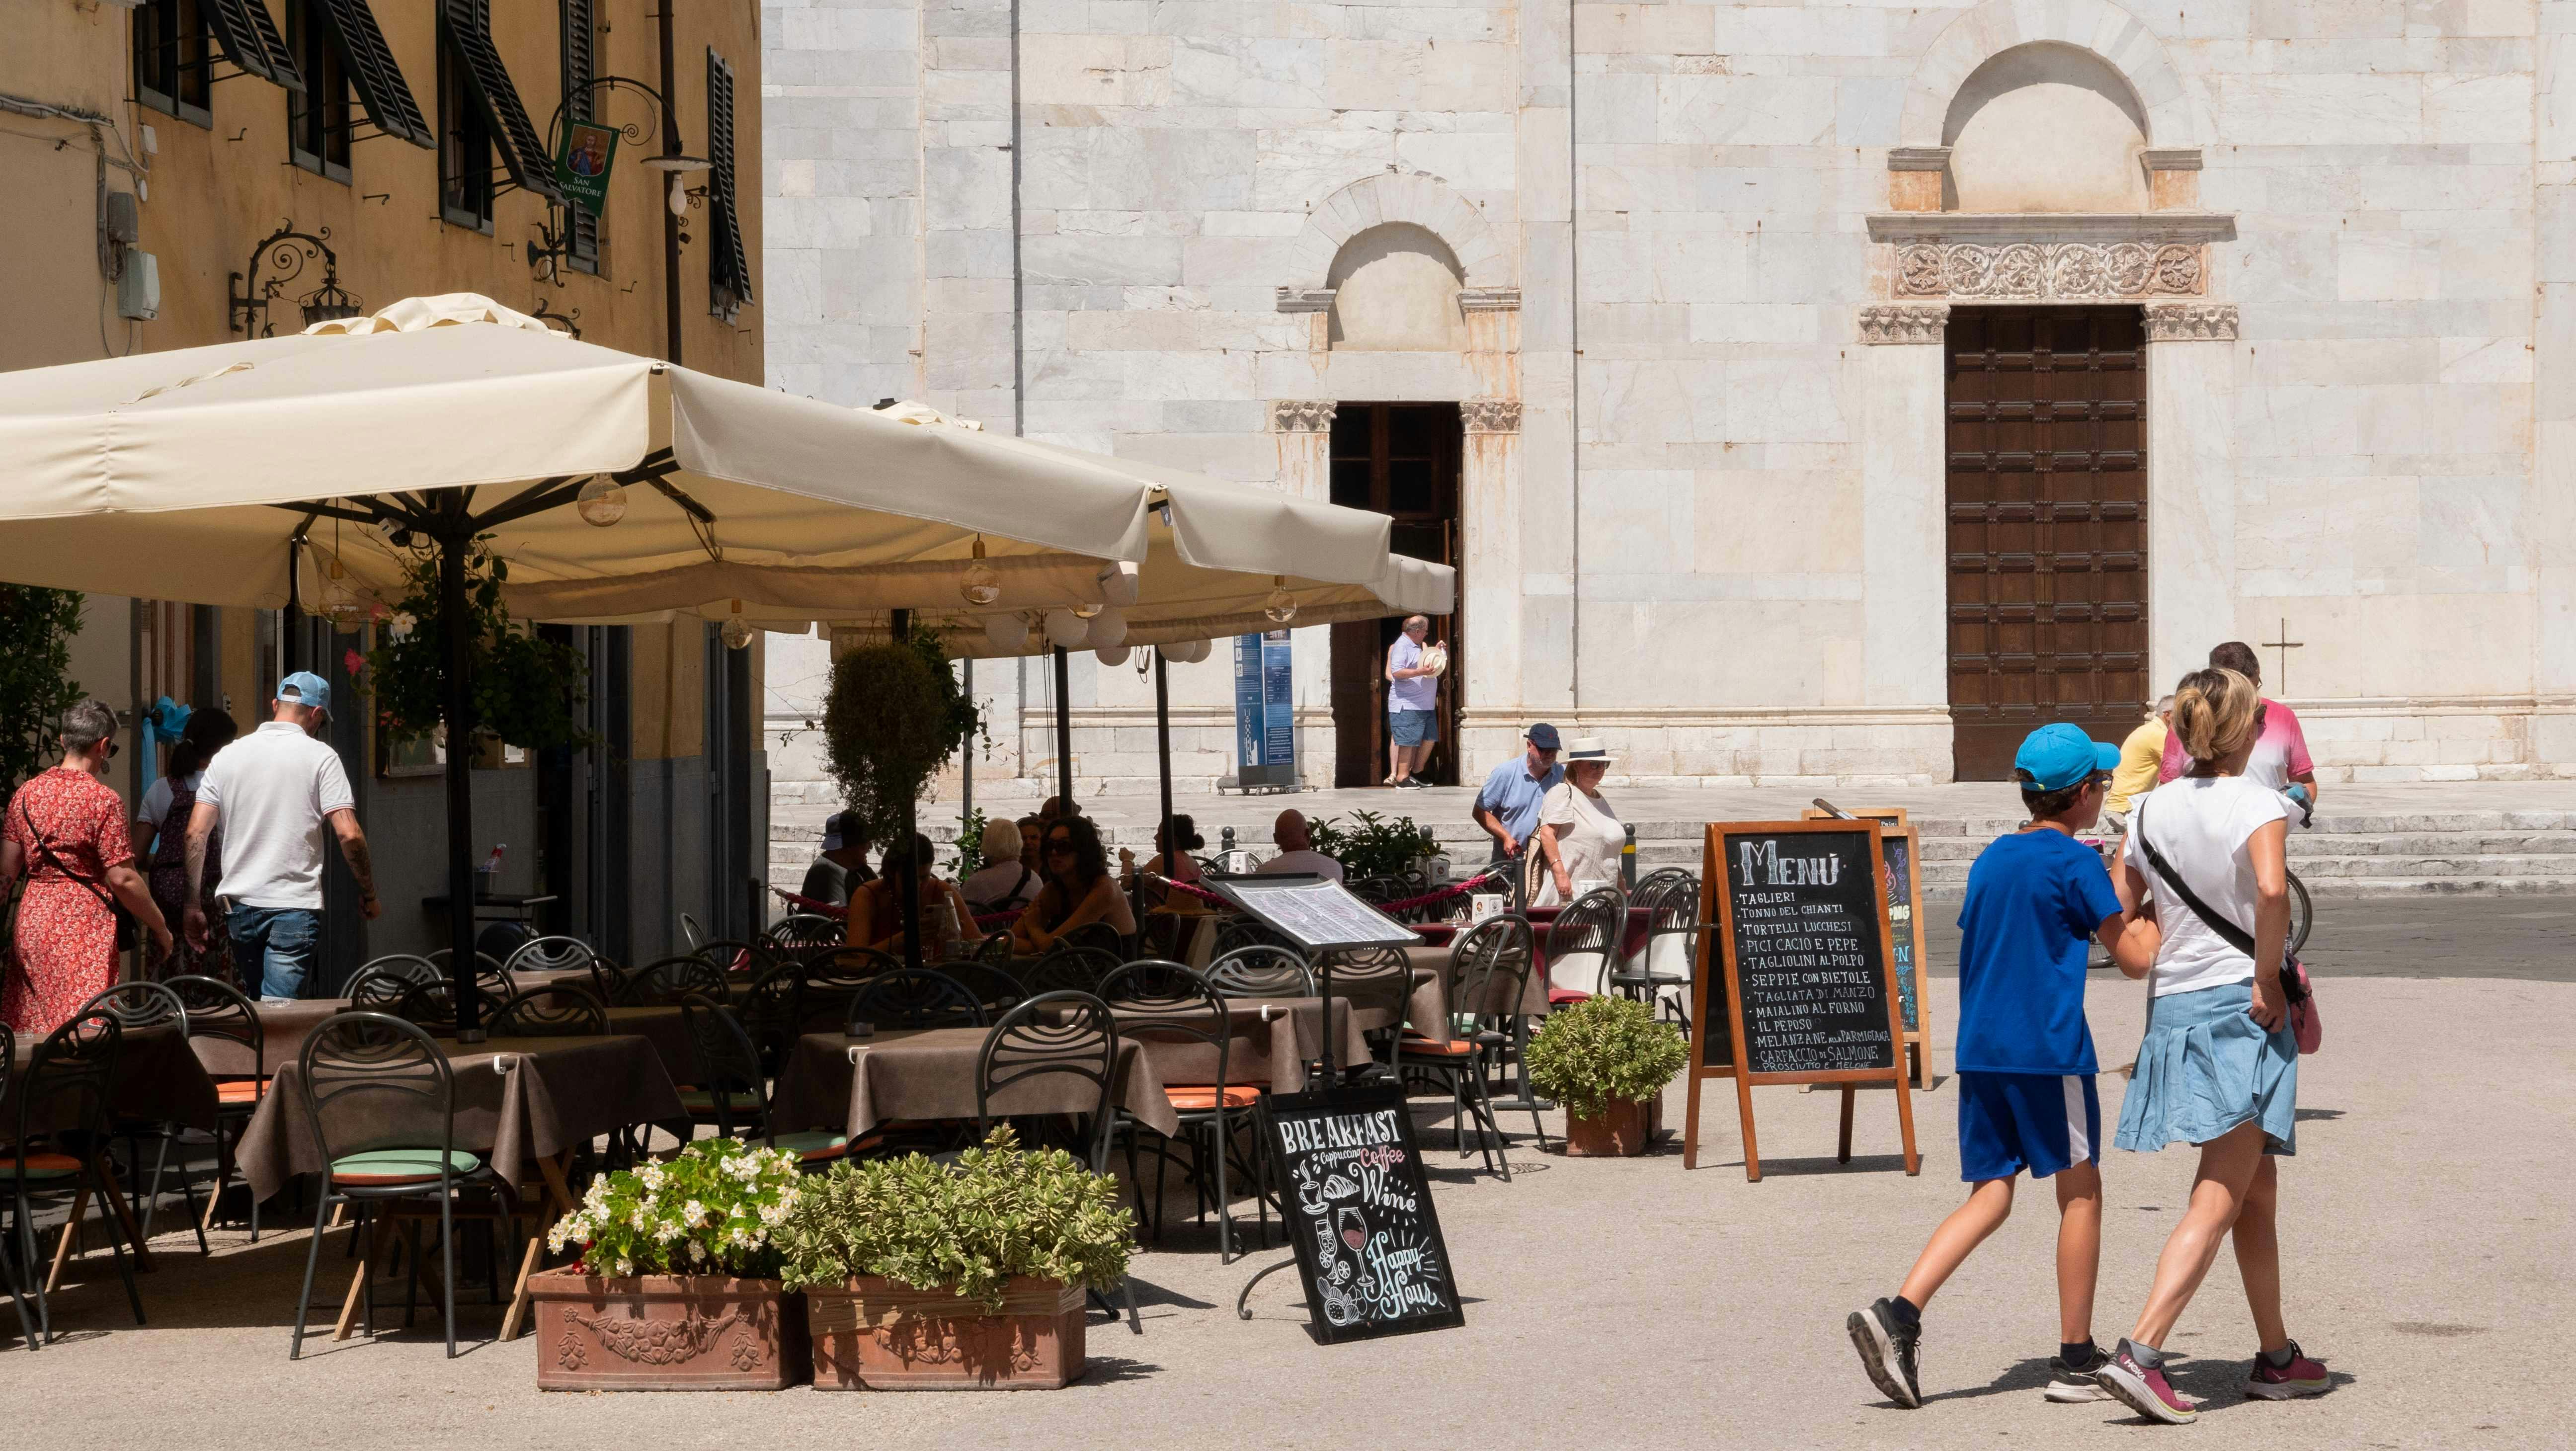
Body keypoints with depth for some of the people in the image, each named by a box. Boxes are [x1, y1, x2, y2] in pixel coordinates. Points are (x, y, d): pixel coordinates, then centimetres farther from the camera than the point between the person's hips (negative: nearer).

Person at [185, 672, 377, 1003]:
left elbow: (196, 833, 4)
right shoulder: (320, 756, -3)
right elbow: (349, 834, -11)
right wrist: (369, 895, 2)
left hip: (239, 904, 4)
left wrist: (194, 906, 8)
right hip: (295, 905, -4)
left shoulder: (227, 756, 8)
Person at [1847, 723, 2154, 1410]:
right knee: (2081, 1193, 7)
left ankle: (1897, 1315, -11)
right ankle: (2075, 1360, 10)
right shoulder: (2075, 862, -9)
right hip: (2050, 1050, -6)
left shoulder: (1991, 859, 12)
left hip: (1980, 1048, 7)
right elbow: (2135, 954, -7)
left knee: (1990, 1196, 8)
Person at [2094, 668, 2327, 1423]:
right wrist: (2268, 979, -17)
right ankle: (2139, 1353, -21)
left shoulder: (2151, 810, 8)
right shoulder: (2257, 803, -8)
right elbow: (2272, 886, -27)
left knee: (2258, 1189, 19)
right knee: (2218, 1200, -8)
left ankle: (2276, 1356, 26)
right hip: (2240, 1008, -7)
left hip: (2172, 1012, 7)